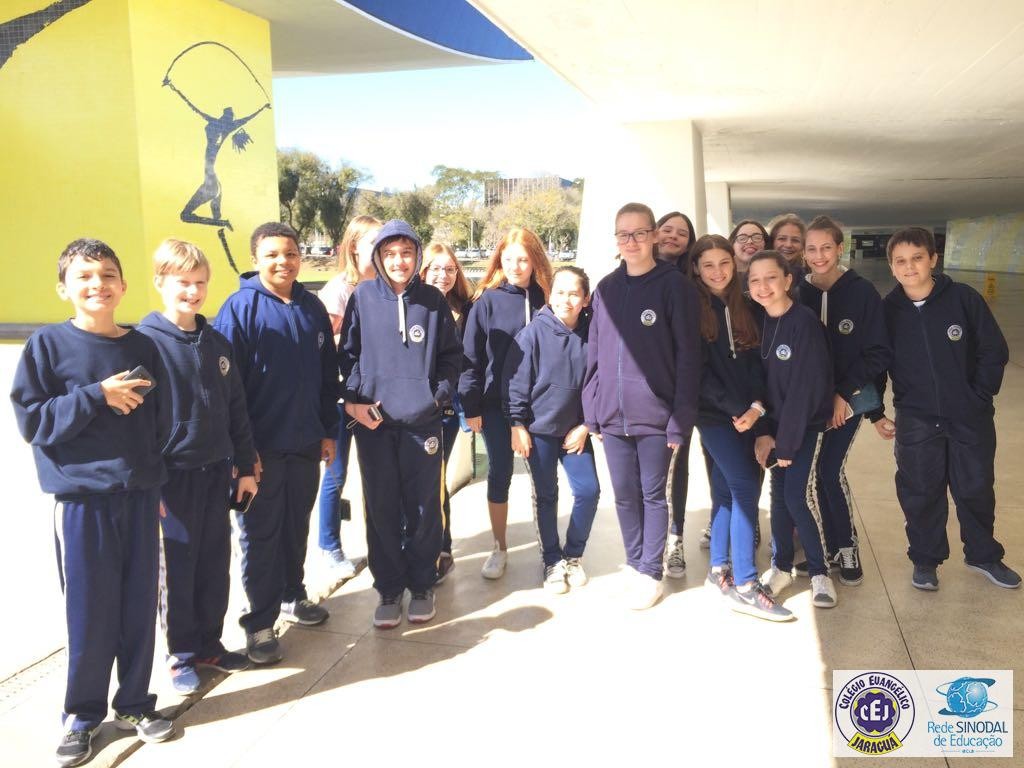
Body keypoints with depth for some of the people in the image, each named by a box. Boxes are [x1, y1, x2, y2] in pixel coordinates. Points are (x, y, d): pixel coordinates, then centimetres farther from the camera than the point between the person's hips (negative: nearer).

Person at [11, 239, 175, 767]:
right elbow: (31, 419, -9)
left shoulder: (142, 347, 5)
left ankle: (134, 704, 28)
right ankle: (82, 715, 24)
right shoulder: (48, 344, -4)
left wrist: (158, 485, 11)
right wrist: (97, 395, -17)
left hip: (139, 495, 3)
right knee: (90, 611, 5)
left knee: (139, 605, 10)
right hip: (82, 499, -3)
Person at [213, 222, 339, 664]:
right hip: (261, 446, -5)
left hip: (306, 443, 5)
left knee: (297, 526, 17)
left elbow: (328, 374, 11)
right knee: (261, 534, 4)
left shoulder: (312, 308, 6)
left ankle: (292, 596, 35)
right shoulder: (241, 307, -10)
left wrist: (328, 431, 9)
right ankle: (260, 622, 15)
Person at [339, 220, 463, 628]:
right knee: (381, 511, 6)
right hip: (373, 422, 0)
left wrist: (439, 395, -3)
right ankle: (388, 589, 21)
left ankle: (422, 586, 24)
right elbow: (348, 355, 4)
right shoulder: (363, 297, 1)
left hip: (422, 421, 0)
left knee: (424, 509, 7)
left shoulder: (433, 300, 2)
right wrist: (352, 400, -6)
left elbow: (451, 356, 9)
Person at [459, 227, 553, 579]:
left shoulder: (546, 298, 0)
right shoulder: (487, 300, -3)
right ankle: (499, 548, 23)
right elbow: (471, 357, -3)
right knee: (499, 475, 7)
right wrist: (471, 407, -7)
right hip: (496, 404, 0)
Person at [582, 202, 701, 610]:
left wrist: (681, 419, -13)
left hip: (655, 414, -4)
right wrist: (592, 411, 6)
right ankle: (635, 564, 31)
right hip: (612, 415, 4)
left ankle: (651, 573, 22)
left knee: (653, 494, 7)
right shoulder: (606, 288, 8)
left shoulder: (675, 286, -6)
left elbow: (688, 356, -9)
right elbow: (594, 354, 10)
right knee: (624, 495, 13)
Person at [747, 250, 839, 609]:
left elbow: (806, 388, -19)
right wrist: (763, 433, -9)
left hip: (807, 423, -5)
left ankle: (819, 571, 9)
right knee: (779, 494, 8)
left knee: (796, 495, -9)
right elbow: (757, 381, 1)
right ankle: (781, 565, 23)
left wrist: (786, 443, -17)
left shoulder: (805, 322, -18)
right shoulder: (759, 323, 0)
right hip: (775, 424, 5)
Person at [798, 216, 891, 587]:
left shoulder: (862, 292, -8)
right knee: (819, 472, 5)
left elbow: (878, 352, -8)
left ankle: (848, 547, 10)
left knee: (831, 470, -10)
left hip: (849, 398, -3)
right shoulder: (798, 293, -1)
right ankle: (831, 545, 22)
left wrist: (843, 393, -14)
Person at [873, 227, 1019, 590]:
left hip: (970, 418, 0)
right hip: (916, 422, 0)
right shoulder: (887, 310, -6)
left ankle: (983, 555, 35)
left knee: (976, 488, 14)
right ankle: (925, 560, 27)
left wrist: (979, 397, -6)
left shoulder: (964, 298, -10)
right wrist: (877, 413, 1)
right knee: (920, 493, 7)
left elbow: (994, 352, -3)